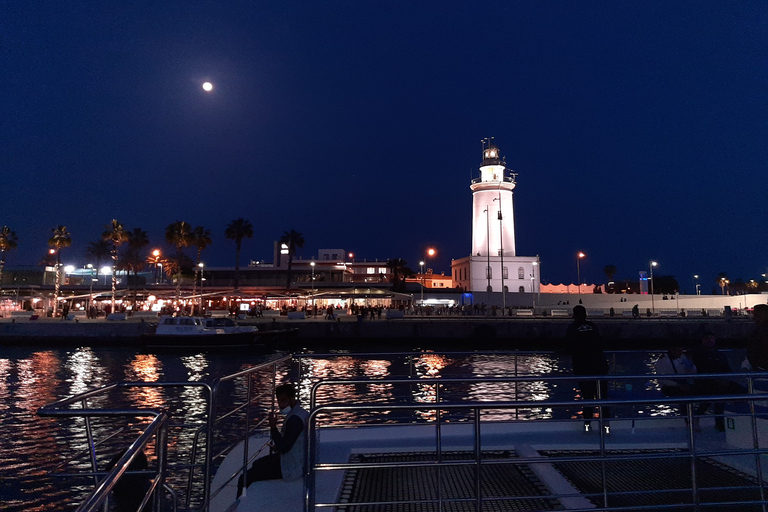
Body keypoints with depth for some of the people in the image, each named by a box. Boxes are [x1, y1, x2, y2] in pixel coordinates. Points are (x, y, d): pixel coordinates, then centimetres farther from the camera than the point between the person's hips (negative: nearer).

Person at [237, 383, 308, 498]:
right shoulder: (299, 412, 7)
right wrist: (277, 447, 6)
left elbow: (284, 447, -24)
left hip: (291, 467, -11)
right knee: (257, 464, 28)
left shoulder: (295, 419, -24)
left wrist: (273, 427, -20)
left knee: (245, 479, -10)